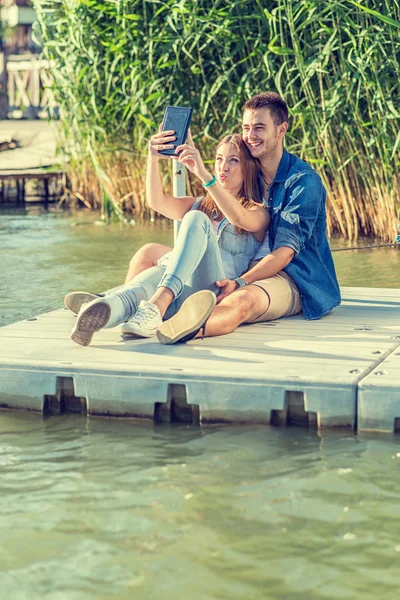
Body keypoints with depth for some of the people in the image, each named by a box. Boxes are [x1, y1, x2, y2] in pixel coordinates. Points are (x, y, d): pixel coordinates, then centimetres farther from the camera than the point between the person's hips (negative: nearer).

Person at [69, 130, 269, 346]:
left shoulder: (258, 213, 19)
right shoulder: (199, 206, 32)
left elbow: (238, 217, -8)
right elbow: (157, 202, 11)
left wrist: (202, 173, -19)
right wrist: (153, 160, -7)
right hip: (169, 278, 3)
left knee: (197, 219, -28)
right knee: (153, 278, -34)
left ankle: (157, 304, -51)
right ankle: (99, 312, -68)